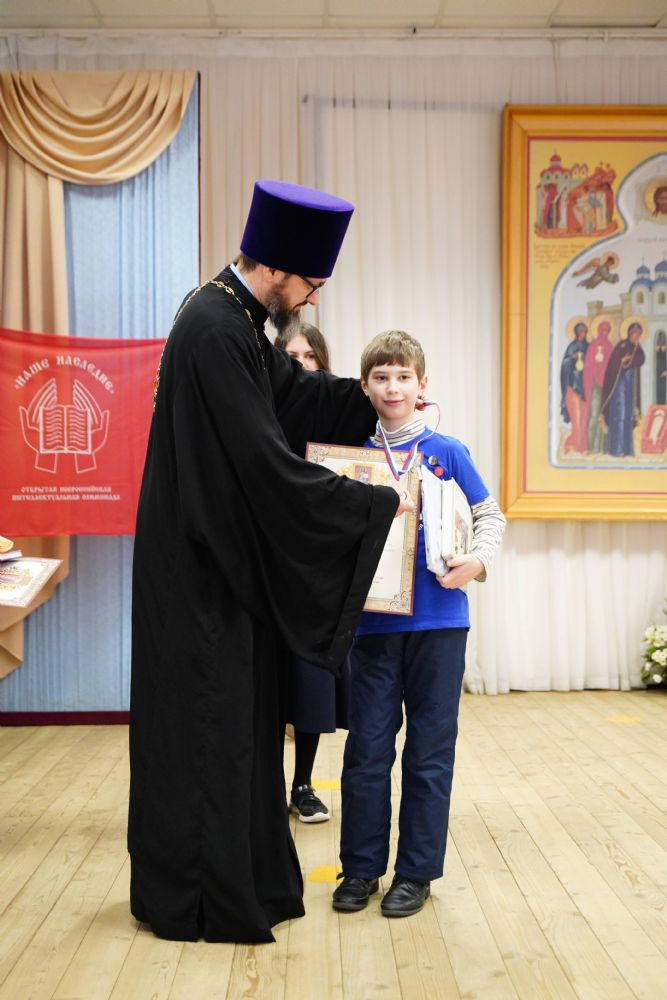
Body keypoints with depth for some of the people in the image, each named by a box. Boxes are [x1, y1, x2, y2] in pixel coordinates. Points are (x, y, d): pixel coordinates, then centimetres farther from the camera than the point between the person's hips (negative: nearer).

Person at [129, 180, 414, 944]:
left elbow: (297, 394, 21)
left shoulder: (237, 320, 8)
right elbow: (271, 465, -25)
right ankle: (189, 899, 23)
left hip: (223, 559, 10)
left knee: (233, 722, 18)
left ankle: (236, 875, 35)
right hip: (200, 569, -10)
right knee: (204, 725, 4)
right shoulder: (215, 332, -23)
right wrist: (377, 505, -15)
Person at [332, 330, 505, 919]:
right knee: (367, 748, 8)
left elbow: (490, 515, 7)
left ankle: (417, 871, 23)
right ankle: (361, 867, 24)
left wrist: (478, 560, -9)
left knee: (429, 751, 8)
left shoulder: (447, 452, 0)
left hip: (438, 622, -1)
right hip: (374, 621, 1)